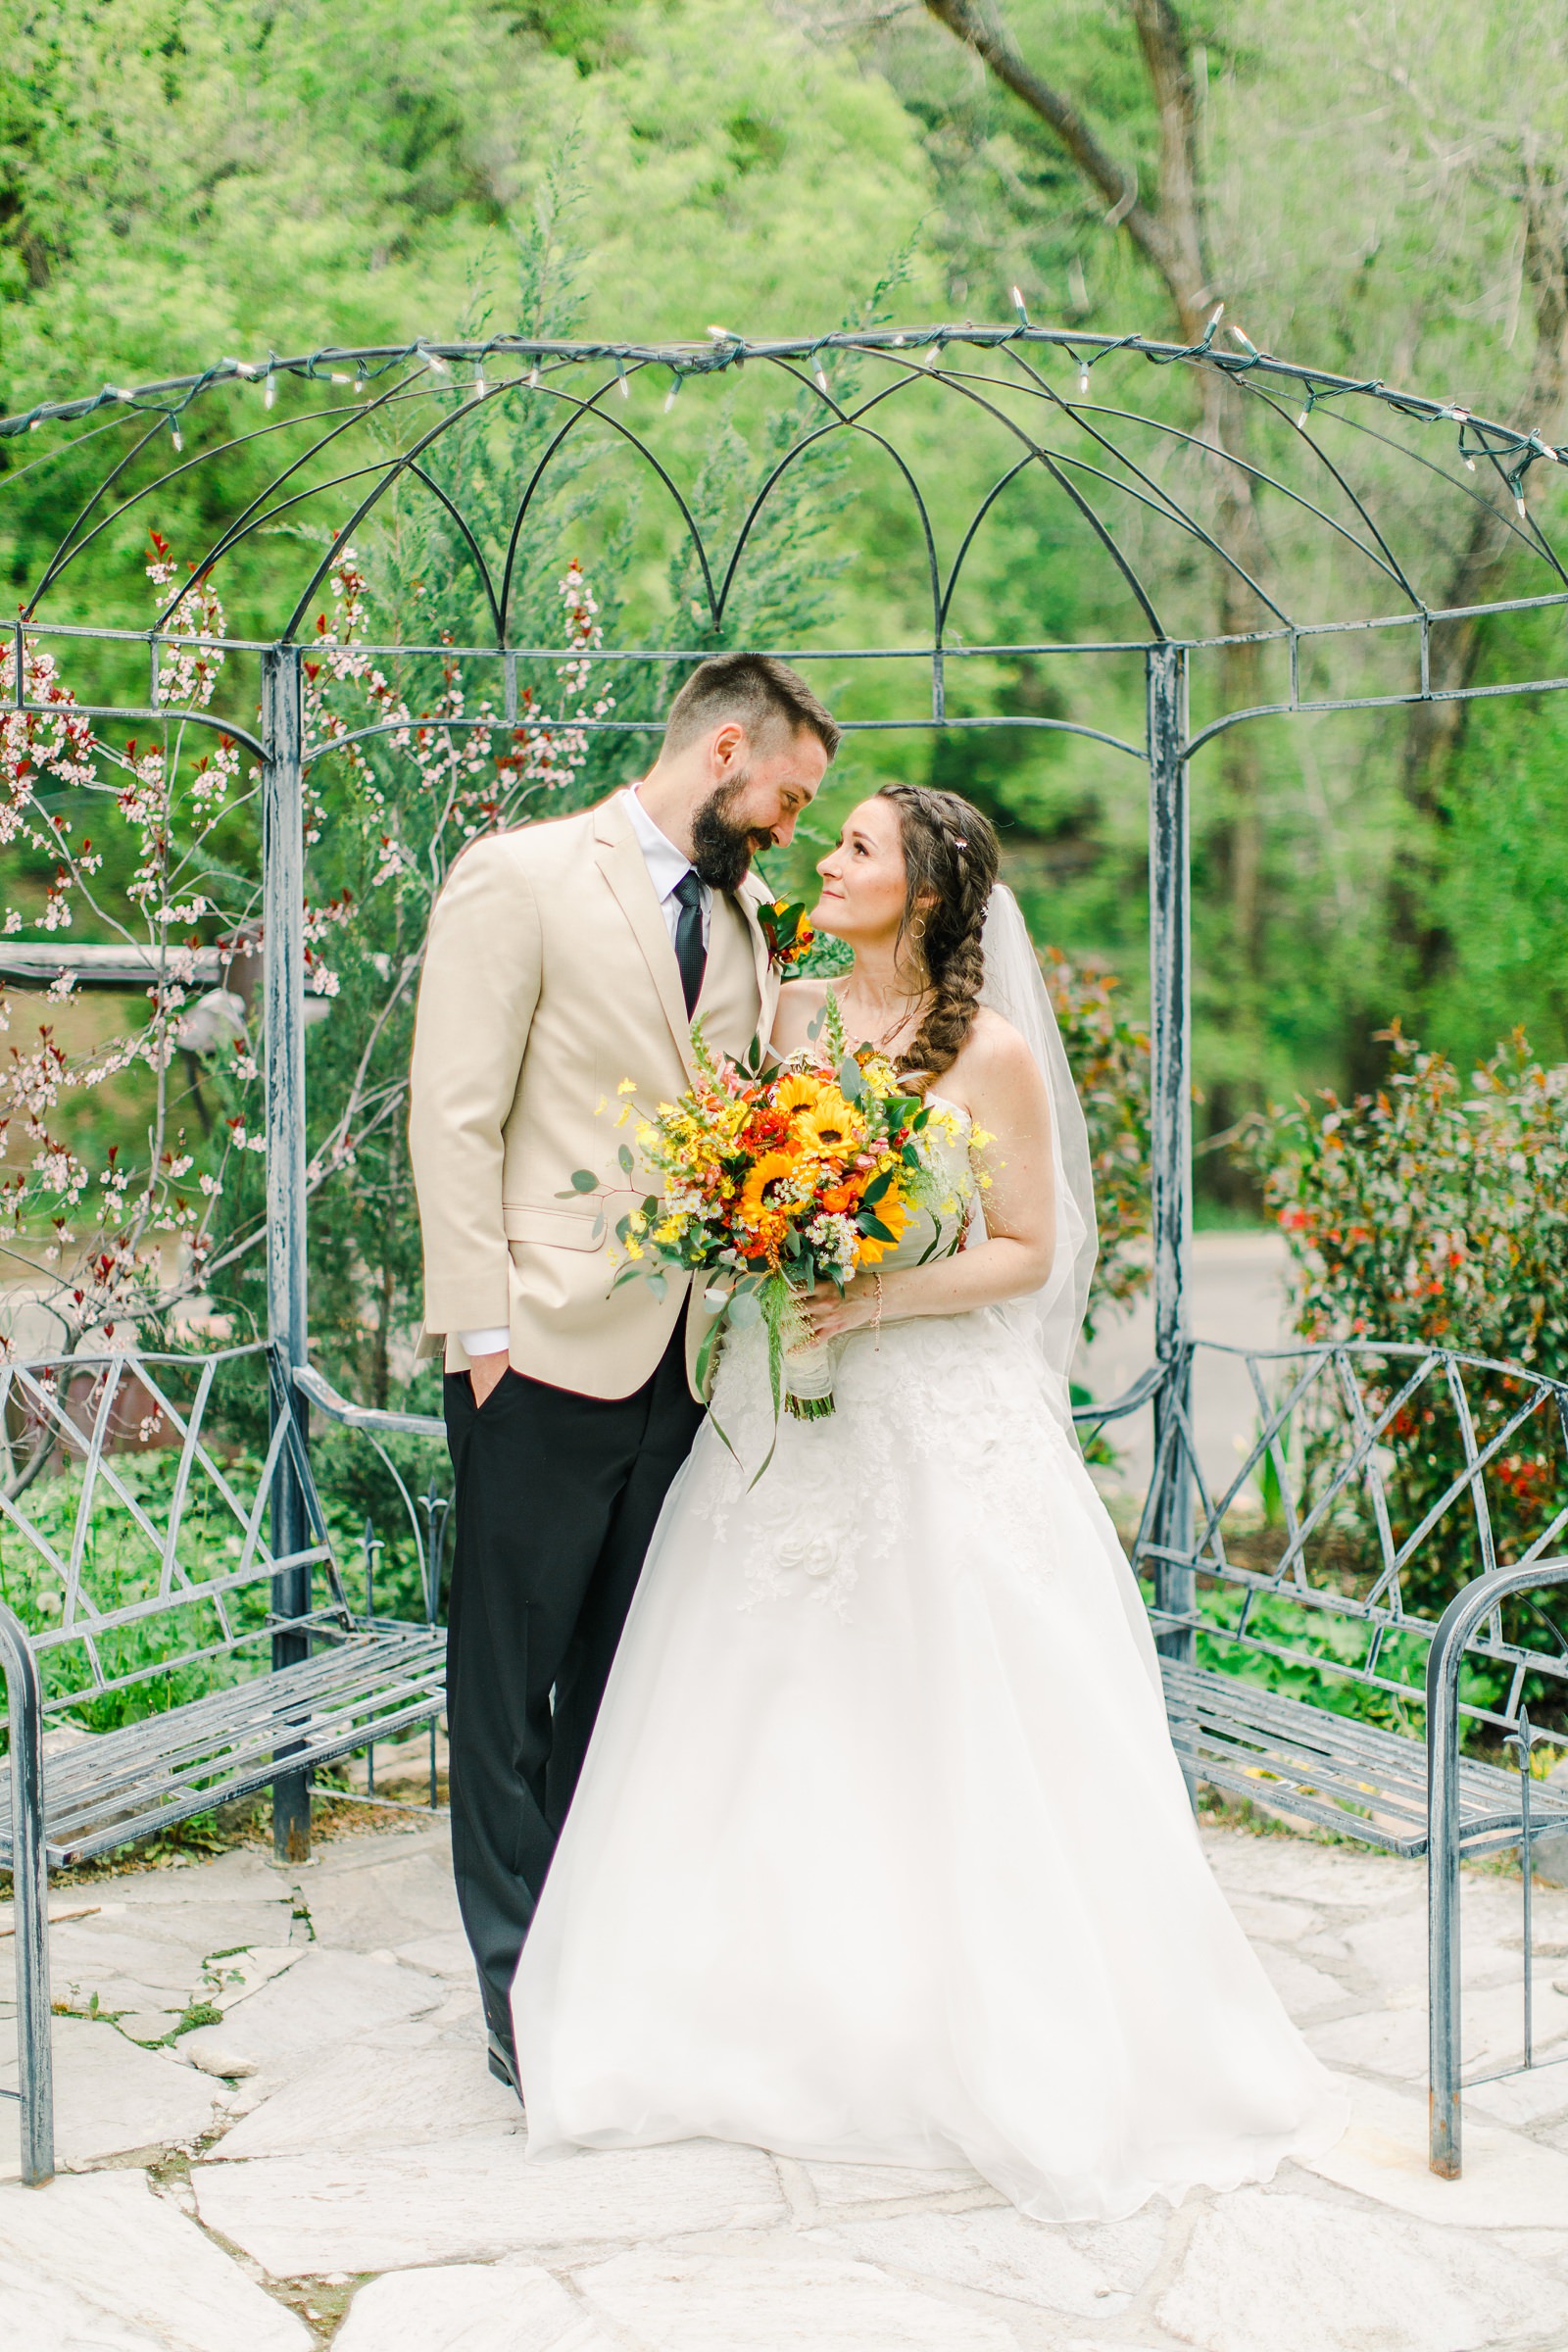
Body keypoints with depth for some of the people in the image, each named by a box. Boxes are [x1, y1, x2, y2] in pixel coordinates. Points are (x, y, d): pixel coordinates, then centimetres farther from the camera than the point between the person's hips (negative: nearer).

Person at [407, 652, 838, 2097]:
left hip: (684, 1357, 6)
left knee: (627, 1676, 13)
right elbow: (455, 1114, -8)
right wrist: (482, 1327, -13)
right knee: (513, 1677, 3)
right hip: (550, 1348, -6)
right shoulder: (522, 878, -4)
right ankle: (521, 1983, 13)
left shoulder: (743, 916, 16)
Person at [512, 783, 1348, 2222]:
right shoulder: (791, 1019, 7)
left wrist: (881, 1297, -19)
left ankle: (1013, 2055, 14)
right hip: (785, 1420, 5)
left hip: (944, 1427, -5)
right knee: (769, 1735, 6)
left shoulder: (993, 1052, -8)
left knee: (966, 1754, -1)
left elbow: (1028, 1251, -6)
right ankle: (791, 2016, 21)